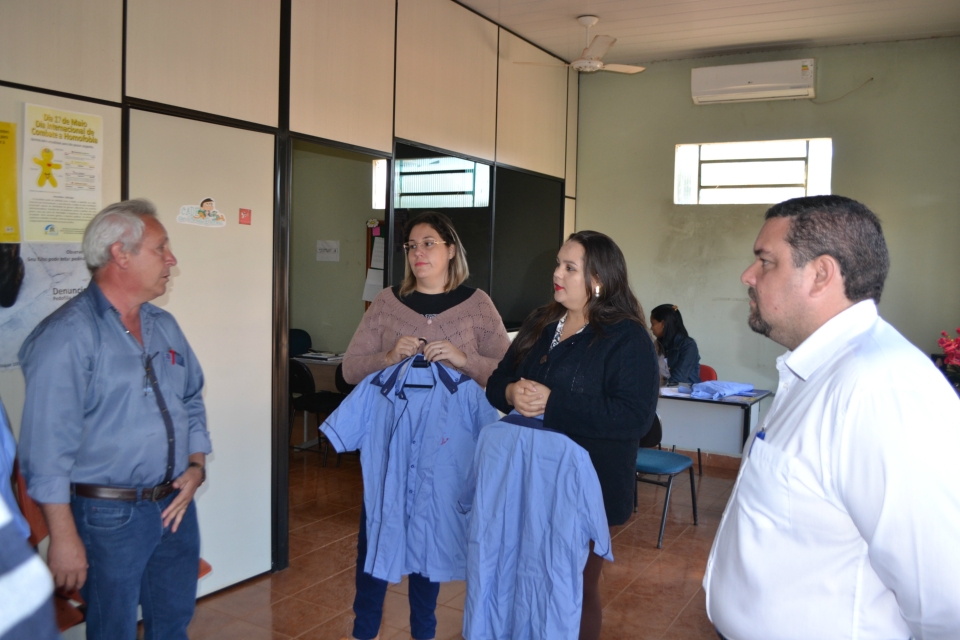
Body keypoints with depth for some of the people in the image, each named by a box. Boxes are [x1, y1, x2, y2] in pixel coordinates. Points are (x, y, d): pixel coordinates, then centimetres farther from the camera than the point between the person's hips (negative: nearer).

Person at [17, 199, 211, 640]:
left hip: (177, 504, 7)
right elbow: (48, 448, -19)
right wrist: (64, 537, -17)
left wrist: (196, 466, 2)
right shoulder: (67, 336, -16)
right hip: (111, 516, -7)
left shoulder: (164, 326, 8)